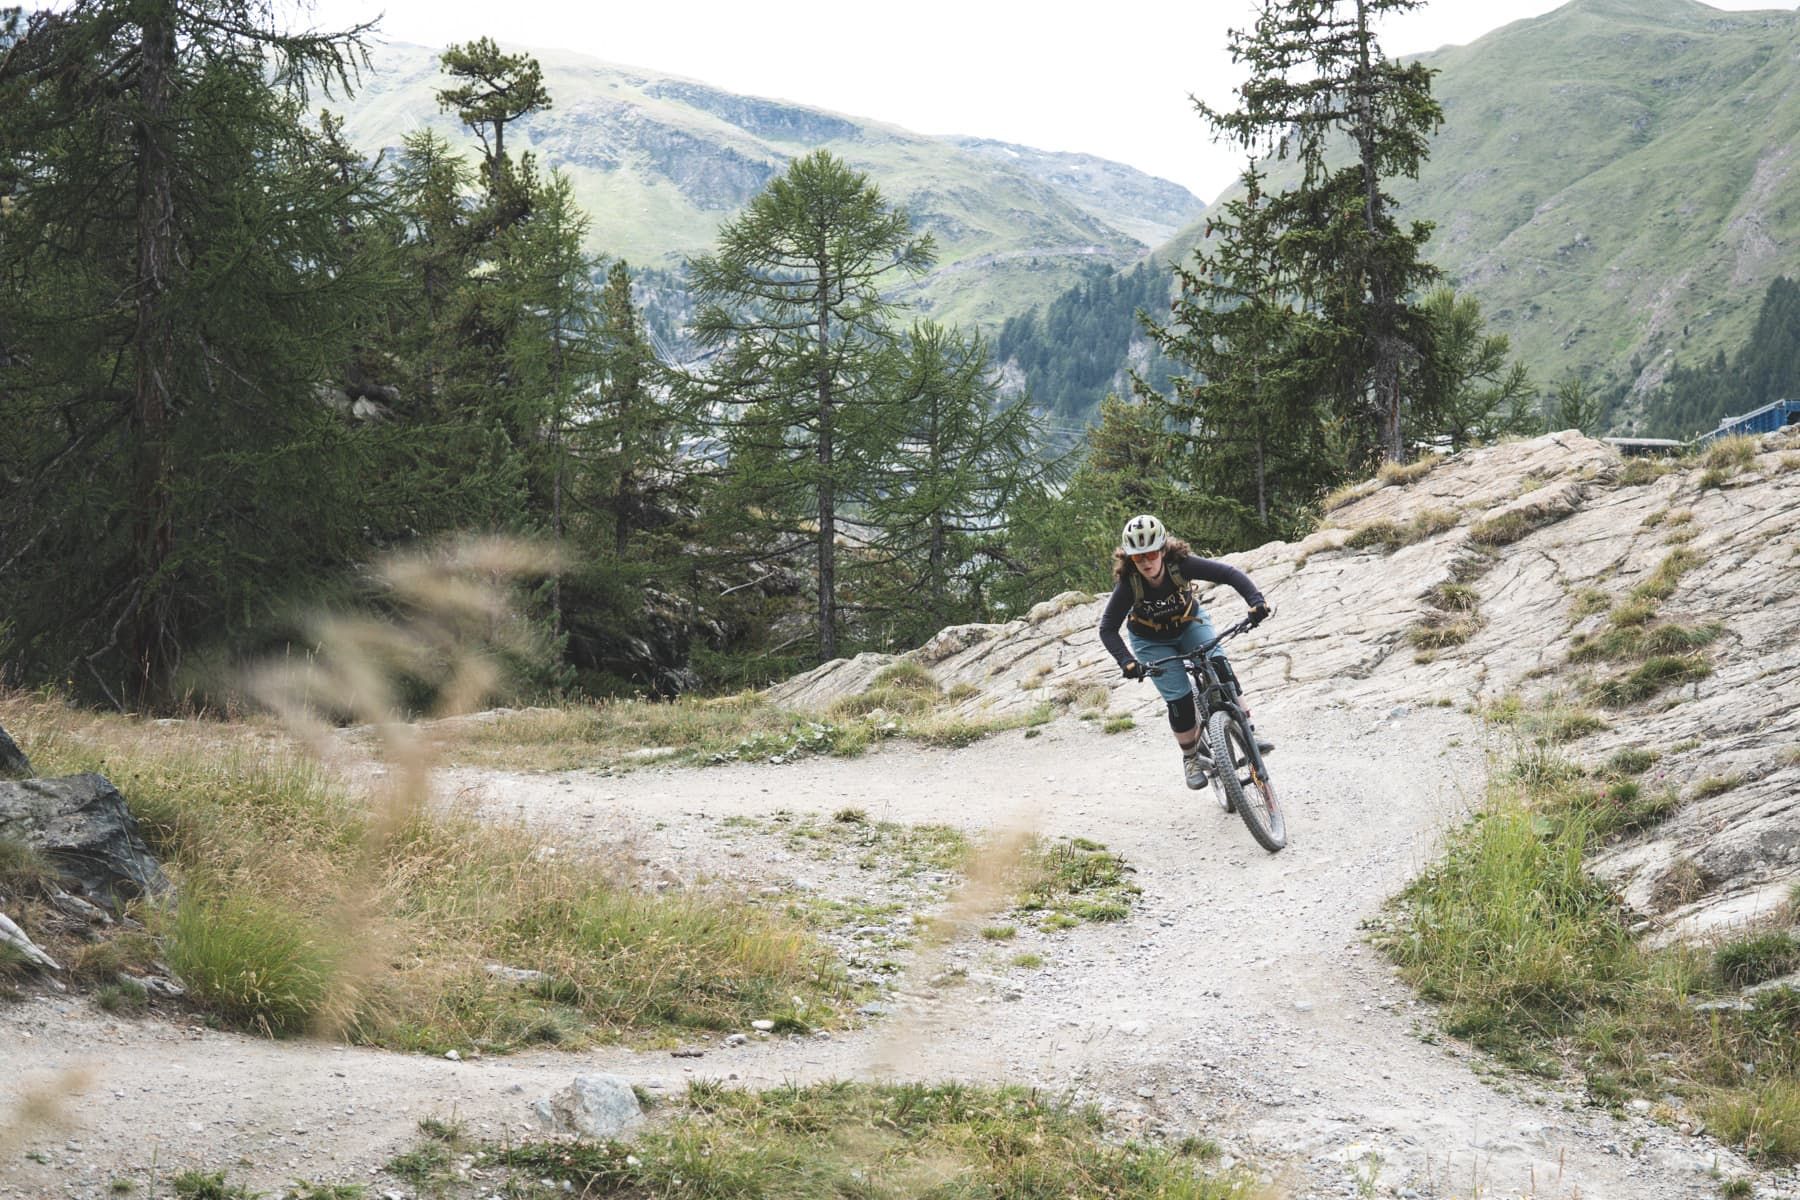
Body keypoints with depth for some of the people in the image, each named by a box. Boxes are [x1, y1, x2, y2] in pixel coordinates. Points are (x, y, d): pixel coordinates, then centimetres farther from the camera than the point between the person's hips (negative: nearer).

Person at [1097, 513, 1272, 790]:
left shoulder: (1181, 564, -30)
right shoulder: (1128, 584, -31)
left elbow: (1229, 573, -32)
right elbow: (1108, 629, -27)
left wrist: (1256, 601, -47)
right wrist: (1126, 661, -43)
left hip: (1189, 624, 1)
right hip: (1152, 641, -1)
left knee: (1218, 665, -25)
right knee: (1178, 699, -12)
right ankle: (1191, 757, 11)